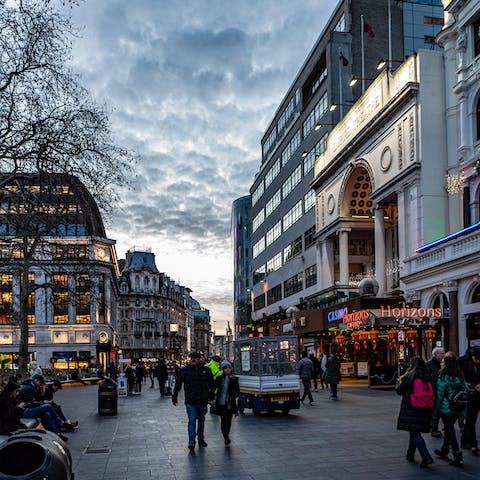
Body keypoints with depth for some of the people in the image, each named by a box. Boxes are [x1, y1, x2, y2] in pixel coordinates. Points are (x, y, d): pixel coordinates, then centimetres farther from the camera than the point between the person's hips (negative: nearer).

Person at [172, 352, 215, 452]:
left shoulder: (206, 370, 2)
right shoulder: (184, 370, -2)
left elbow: (212, 385, 13)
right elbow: (178, 385, 5)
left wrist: (211, 396, 10)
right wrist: (174, 397, 4)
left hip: (203, 401, 2)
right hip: (190, 401, -2)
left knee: (201, 420, 16)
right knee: (192, 421, -6)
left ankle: (200, 439, 32)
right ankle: (191, 442, -2)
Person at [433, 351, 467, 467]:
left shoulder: (443, 377, -15)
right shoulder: (461, 377, 0)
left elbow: (439, 395, -11)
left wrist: (435, 412, -3)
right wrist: (463, 411, 13)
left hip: (446, 408, -6)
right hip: (459, 409, 6)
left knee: (450, 431, 2)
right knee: (449, 429, 21)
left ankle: (458, 458, -1)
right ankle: (444, 451, 37)